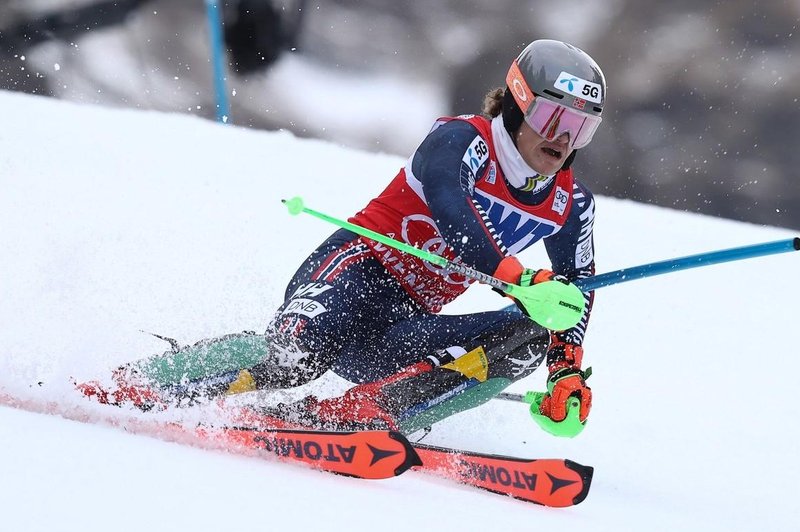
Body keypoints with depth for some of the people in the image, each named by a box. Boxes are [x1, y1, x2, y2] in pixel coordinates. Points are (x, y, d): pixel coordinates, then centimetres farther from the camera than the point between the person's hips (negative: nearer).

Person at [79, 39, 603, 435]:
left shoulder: (571, 205, 9)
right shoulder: (461, 140, -9)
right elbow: (449, 210, -29)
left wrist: (567, 369, -7)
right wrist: (518, 279, -43)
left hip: (402, 325, 5)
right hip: (357, 270, -5)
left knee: (527, 340, -20)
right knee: (296, 353, -35)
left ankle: (349, 414, -29)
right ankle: (129, 387, -16)